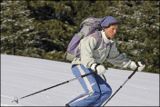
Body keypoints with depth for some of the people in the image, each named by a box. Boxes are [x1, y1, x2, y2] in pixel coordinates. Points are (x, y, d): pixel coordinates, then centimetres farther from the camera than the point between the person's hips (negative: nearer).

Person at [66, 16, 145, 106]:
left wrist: (133, 65, 18)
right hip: (80, 66, -9)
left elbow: (116, 57, 21)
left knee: (106, 91, -5)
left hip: (90, 70, 9)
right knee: (94, 93, -23)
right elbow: (85, 55, -30)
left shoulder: (111, 43, 6)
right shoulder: (94, 38, -19)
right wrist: (95, 66, -47)